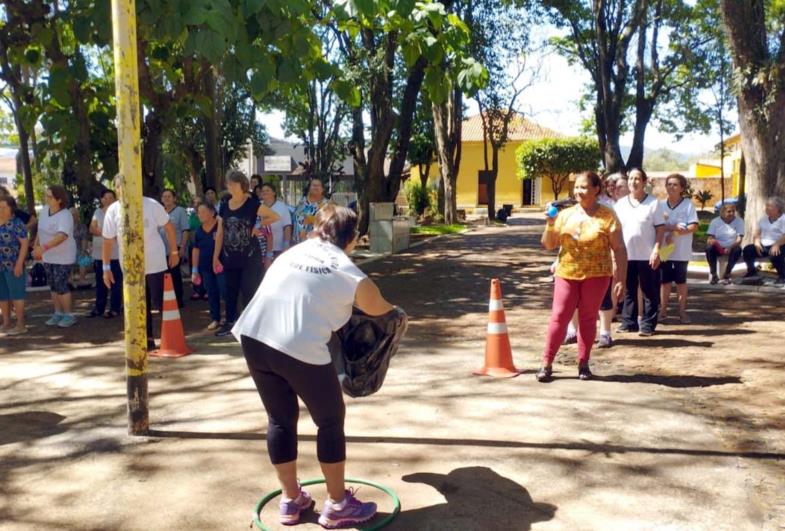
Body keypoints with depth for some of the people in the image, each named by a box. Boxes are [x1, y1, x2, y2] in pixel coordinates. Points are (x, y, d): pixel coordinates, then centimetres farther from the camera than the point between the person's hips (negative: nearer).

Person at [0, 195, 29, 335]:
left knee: (16, 294, -1)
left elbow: (25, 243, -12)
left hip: (13, 265, -6)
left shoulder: (17, 223, -10)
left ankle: (20, 324, 6)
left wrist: (19, 264, -16)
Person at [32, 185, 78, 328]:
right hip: (48, 256, 8)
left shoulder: (65, 216, -24)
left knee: (61, 285, -7)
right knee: (53, 286, 12)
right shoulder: (44, 210, 1)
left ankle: (68, 315, 5)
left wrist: (44, 248, -47)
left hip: (63, 257, -7)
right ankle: (58, 313, 23)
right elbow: (41, 230, 15)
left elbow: (62, 236, -38)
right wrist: (36, 246, 14)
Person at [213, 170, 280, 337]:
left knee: (249, 291, -3)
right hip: (230, 257, 5)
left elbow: (275, 216, -6)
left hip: (250, 257, -5)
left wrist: (257, 226, -7)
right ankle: (230, 322, 23)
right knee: (230, 290, 12)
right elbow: (220, 233, 10)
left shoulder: (252, 203, -8)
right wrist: (216, 257, 8)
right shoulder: (224, 206, 7)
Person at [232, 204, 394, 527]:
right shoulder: (349, 273, 8)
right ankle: (337, 505, 24)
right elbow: (379, 310, 23)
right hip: (300, 349, -6)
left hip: (254, 338, 6)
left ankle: (291, 500, 33)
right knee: (331, 420, 14)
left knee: (281, 418, 22)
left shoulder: (292, 253, 22)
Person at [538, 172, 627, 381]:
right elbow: (548, 245, 8)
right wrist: (550, 225, -10)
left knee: (588, 318, 6)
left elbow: (619, 249, -5)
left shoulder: (607, 216, -4)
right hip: (567, 274, 2)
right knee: (558, 317, -1)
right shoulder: (565, 215, 5)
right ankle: (546, 364, 4)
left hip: (596, 275, -2)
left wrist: (621, 278, -11)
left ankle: (583, 363, 18)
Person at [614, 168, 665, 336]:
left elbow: (660, 228, -4)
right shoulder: (620, 204, 8)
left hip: (647, 255, -4)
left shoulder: (653, 202, -2)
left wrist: (656, 250, -13)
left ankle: (648, 324, 8)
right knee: (628, 291, 10)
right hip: (626, 254, 4)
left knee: (650, 292, 2)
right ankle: (628, 322, 18)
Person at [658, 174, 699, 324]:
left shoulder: (688, 204, -4)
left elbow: (694, 226, -10)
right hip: (664, 249, 2)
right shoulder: (661, 204, 5)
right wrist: (672, 227, -17)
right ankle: (663, 310, 15)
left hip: (681, 250, -2)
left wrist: (675, 233, -18)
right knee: (665, 280, 8)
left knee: (681, 281, 6)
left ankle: (682, 311, 14)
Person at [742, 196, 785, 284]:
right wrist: (757, 242, -8)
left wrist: (777, 245, -32)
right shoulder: (763, 219, 17)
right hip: (763, 245, 7)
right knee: (747, 250, -14)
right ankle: (752, 272, 7)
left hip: (777, 247, -6)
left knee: (775, 255, -38)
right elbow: (756, 232, 13)